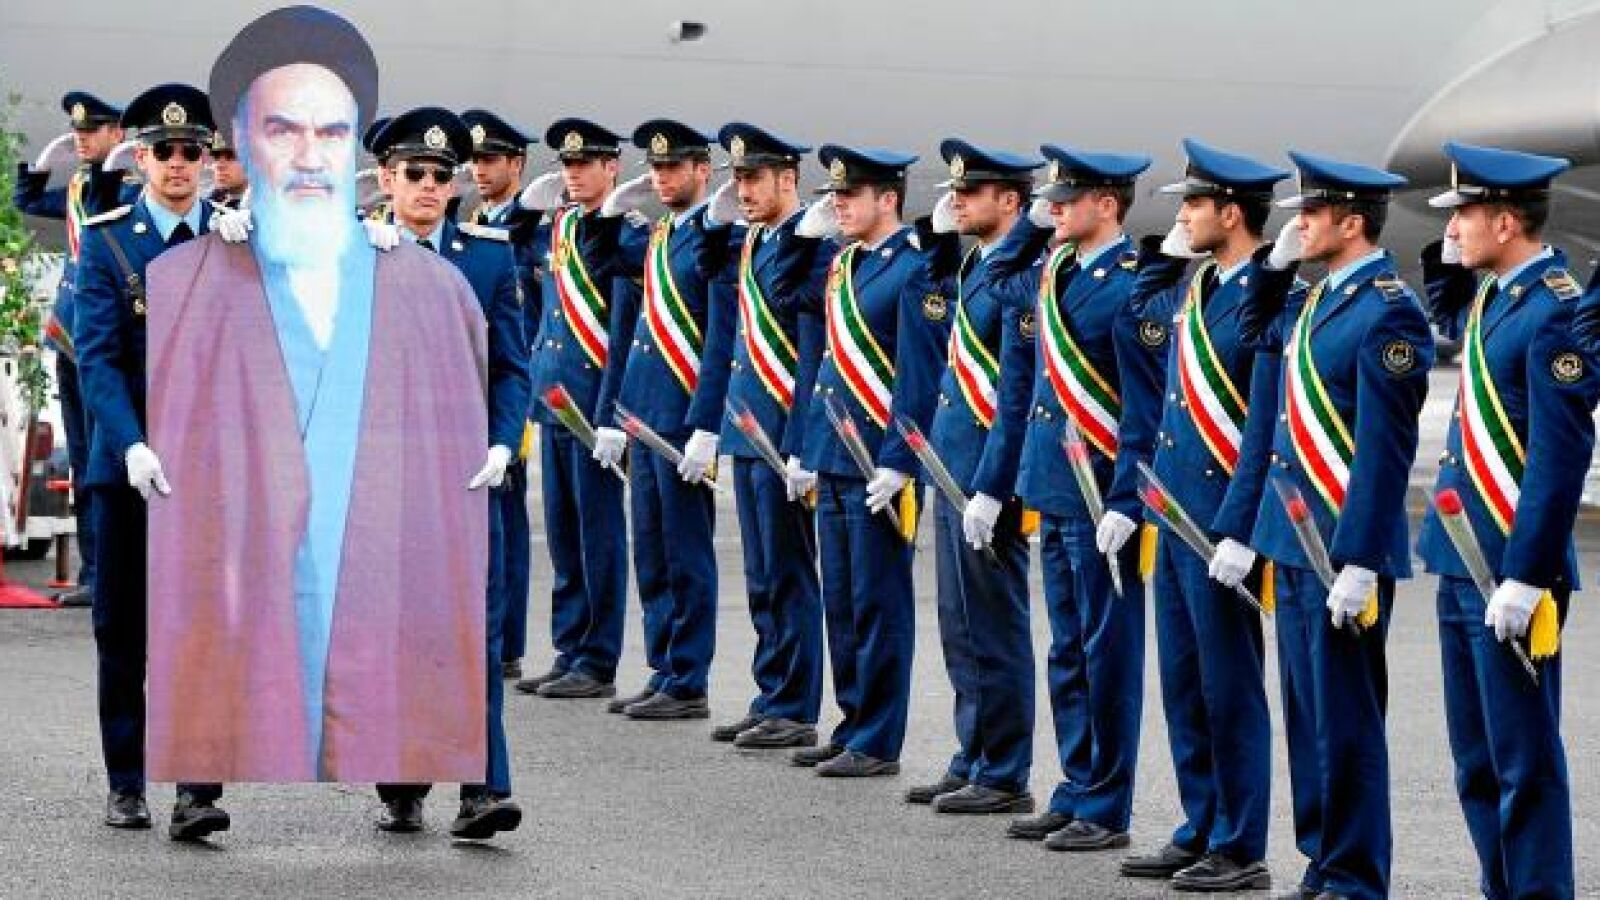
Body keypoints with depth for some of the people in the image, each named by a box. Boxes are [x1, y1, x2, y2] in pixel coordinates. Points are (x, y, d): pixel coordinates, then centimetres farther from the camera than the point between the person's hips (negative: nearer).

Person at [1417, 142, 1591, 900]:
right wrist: (1448, 259, 16)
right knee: (1476, 756, 15)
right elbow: (1450, 321, 36)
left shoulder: (1555, 312, -17)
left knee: (1524, 758, -1)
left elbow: (1562, 458, -21)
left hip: (1511, 568, -9)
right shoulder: (1494, 298, 10)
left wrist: (1525, 577, -22)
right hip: (1462, 563, 9)